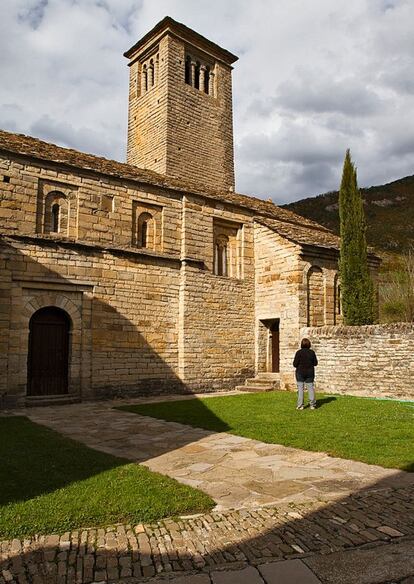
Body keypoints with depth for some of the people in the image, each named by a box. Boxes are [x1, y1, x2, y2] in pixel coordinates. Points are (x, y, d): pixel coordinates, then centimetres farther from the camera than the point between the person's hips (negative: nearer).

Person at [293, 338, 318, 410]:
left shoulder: (299, 352, -12)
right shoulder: (312, 352, -3)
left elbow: (295, 364, -13)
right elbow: (315, 363, 2)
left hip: (300, 372, -2)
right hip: (310, 373, 2)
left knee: (300, 388, 4)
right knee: (310, 388, 10)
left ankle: (300, 405, 4)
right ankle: (312, 405, 11)